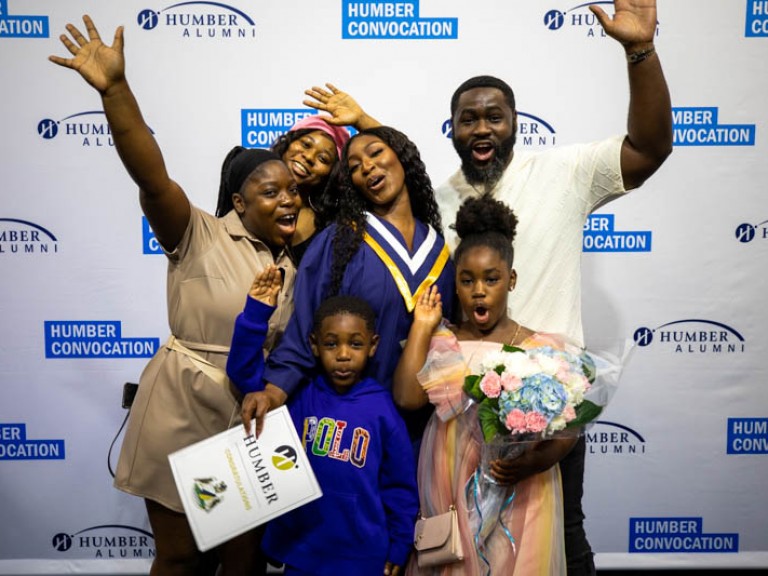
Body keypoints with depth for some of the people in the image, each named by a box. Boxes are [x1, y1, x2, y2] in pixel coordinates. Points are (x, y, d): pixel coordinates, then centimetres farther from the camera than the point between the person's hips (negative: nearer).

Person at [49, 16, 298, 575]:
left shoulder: (294, 264, 6)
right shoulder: (201, 238, -11)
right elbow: (152, 178, -27)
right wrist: (114, 89, -36)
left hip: (255, 419, 5)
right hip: (183, 414, -4)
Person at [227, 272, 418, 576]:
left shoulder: (382, 408, -9)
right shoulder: (296, 394, -6)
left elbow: (400, 486, -2)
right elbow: (245, 369, -7)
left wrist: (398, 548, 3)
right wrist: (256, 312, -17)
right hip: (300, 551, 1)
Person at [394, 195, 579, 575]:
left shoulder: (542, 349, -1)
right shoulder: (440, 345, 4)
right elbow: (407, 397, -12)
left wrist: (533, 462, -23)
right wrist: (421, 327, -5)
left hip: (518, 496, -1)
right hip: (450, 493, 2)